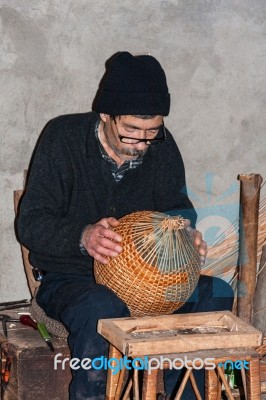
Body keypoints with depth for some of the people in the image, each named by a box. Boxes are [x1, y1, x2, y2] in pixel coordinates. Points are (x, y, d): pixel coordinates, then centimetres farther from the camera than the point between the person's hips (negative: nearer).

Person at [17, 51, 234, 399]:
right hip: (70, 278, -4)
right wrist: (83, 237, -34)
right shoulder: (63, 138, -12)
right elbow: (31, 223, -14)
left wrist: (185, 233, -13)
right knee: (102, 309, -38)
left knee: (217, 294, -19)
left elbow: (176, 206, 12)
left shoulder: (161, 145, 0)